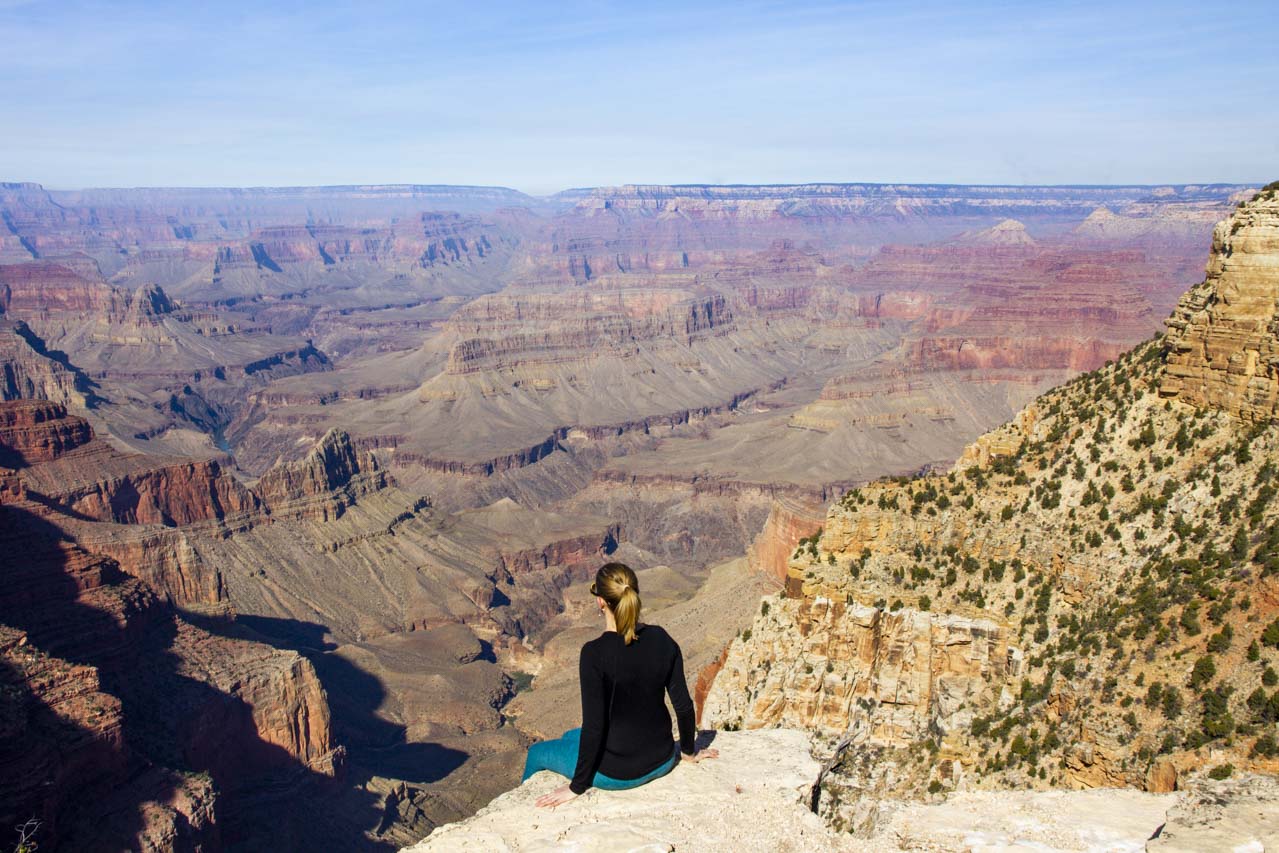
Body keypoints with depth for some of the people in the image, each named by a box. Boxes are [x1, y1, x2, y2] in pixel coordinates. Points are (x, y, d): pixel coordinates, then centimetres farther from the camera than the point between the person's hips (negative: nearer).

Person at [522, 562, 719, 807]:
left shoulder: (595, 653, -25)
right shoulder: (662, 640, -10)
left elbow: (594, 727, -22)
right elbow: (684, 706, -3)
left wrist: (576, 787, -10)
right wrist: (688, 752, 15)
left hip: (617, 773, -5)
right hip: (661, 763, 5)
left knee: (537, 753, 23)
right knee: (570, 736, 32)